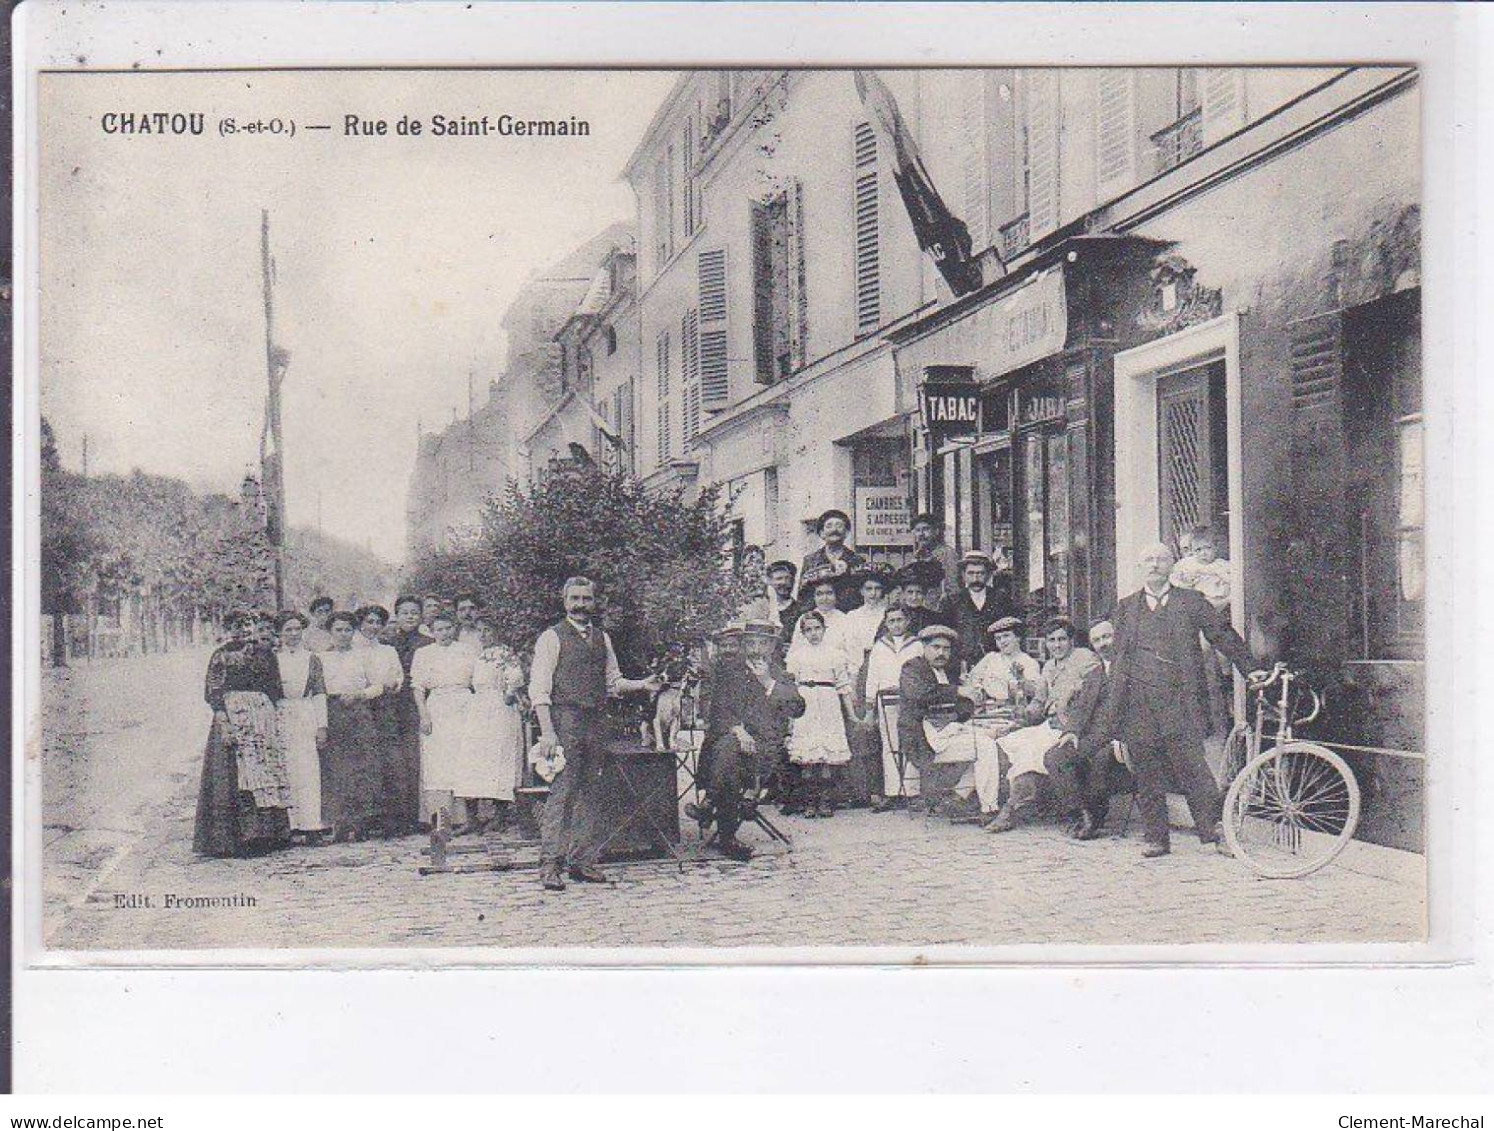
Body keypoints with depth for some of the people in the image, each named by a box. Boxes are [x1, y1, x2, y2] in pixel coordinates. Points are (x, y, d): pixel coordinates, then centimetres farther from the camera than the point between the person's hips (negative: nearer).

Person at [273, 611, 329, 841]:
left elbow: (320, 693, 7)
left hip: (307, 718, 0)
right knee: (285, 770, -3)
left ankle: (311, 825, -5)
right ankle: (288, 825, 1)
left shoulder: (312, 658, 10)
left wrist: (322, 725, 1)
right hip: (280, 717, 0)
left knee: (308, 770, -5)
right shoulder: (273, 658, 7)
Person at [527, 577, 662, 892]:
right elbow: (539, 689, -8)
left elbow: (613, 681, 23)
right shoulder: (552, 637, -3)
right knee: (562, 791, -11)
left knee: (590, 792, 9)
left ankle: (583, 862, 15)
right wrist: (547, 732, -16)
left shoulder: (602, 638, 16)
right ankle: (550, 864, -8)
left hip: (594, 721, 7)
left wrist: (642, 684, 4)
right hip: (564, 719, -6)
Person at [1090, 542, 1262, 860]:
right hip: (1138, 704, 3)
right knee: (1146, 774, 4)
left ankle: (1214, 828, 1)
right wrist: (1111, 711, 12)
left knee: (1191, 767, -9)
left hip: (1179, 700, -2)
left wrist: (1251, 670, 5)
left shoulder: (1191, 601, 9)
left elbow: (1224, 636, 12)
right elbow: (1119, 658, 15)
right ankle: (1156, 839, 11)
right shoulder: (1126, 607, 15)